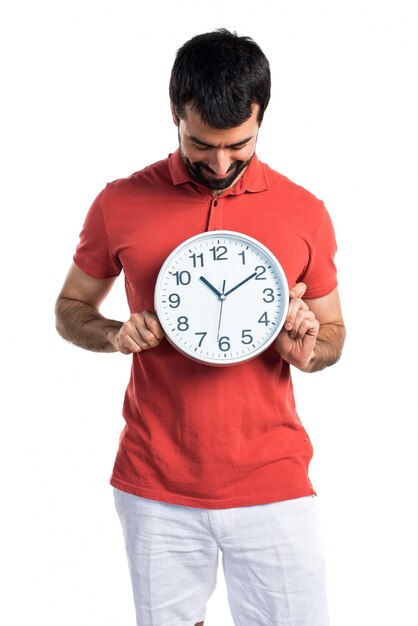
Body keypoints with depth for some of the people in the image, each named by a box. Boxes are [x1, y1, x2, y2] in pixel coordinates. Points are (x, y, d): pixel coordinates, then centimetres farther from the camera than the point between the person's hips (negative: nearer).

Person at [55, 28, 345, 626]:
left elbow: (333, 332, 12)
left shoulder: (305, 213, 0)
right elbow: (70, 309, 11)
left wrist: (308, 350, -12)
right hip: (156, 490, 0)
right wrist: (115, 335, -10)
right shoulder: (120, 204, -1)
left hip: (271, 485, 0)